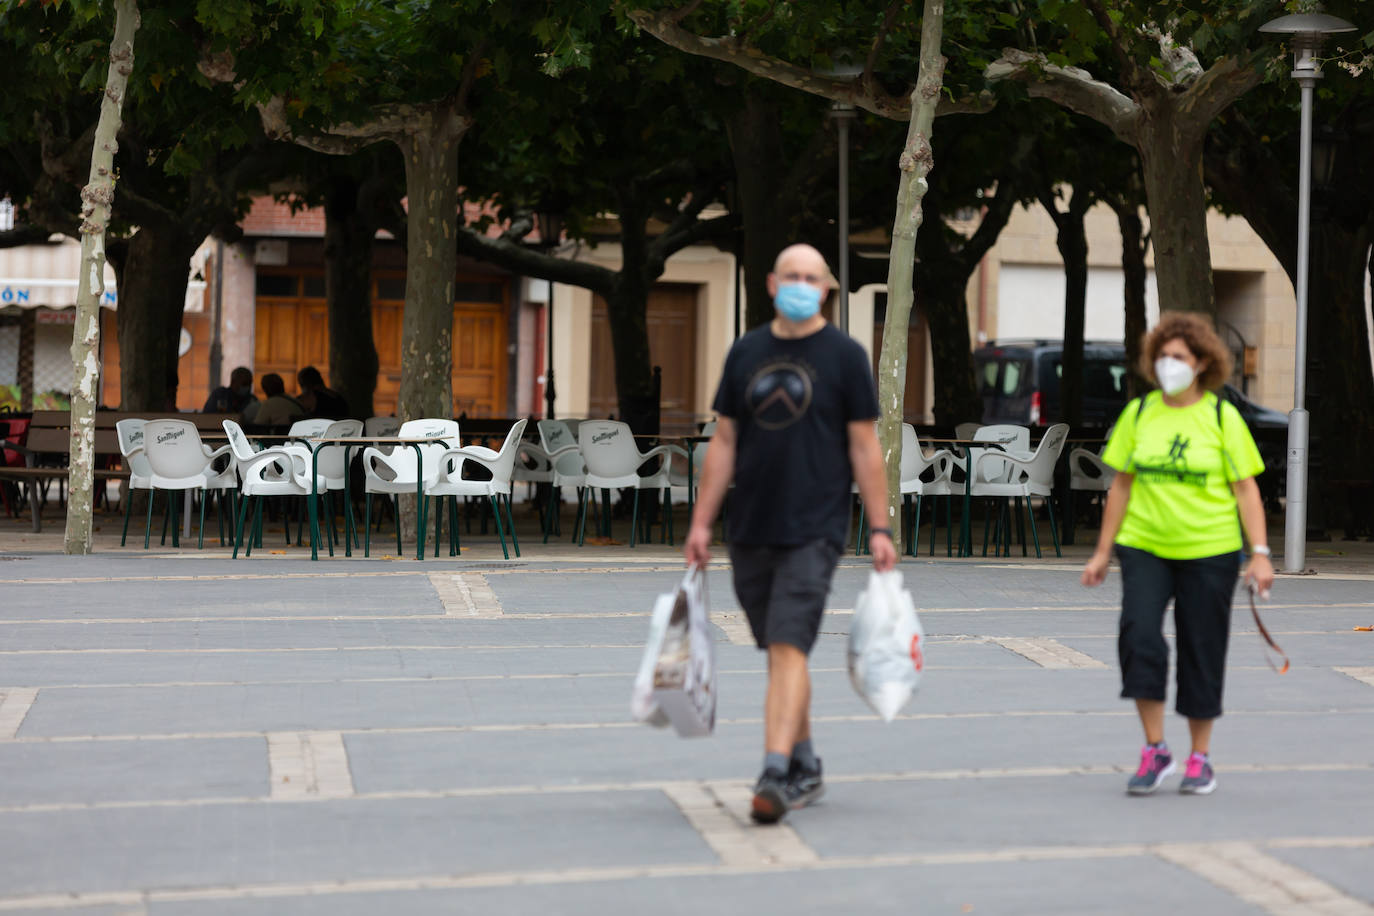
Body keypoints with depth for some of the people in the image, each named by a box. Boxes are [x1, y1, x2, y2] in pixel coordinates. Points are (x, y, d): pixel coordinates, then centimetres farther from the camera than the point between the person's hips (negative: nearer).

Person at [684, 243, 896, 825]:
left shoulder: (844, 355, 0)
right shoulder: (746, 352, 10)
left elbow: (864, 447, 0)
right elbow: (724, 442, 12)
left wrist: (879, 528, -4)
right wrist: (701, 523, 8)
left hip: (814, 530, -4)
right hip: (751, 530, 4)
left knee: (789, 648, -14)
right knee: (780, 653, 10)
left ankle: (776, 776, -19)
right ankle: (806, 770, 22)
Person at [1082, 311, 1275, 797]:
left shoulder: (1222, 416, -2)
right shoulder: (1138, 412, 4)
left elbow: (1246, 488, -1)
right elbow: (1122, 484, 10)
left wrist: (1260, 553, -9)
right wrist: (1103, 552, 10)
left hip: (1209, 553, -1)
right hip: (1144, 547, 2)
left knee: (1201, 652, 5)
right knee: (1138, 635, -14)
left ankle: (1200, 758, 20)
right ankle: (1154, 751, -1)